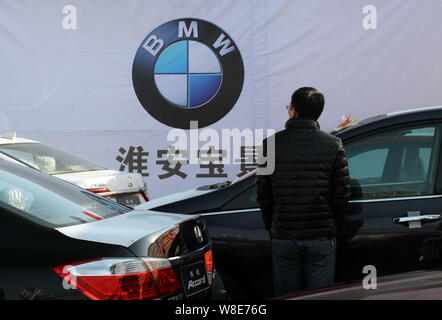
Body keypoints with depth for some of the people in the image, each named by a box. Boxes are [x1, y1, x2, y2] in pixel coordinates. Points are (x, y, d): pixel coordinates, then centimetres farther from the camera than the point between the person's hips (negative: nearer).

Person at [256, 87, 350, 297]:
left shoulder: (271, 144, -2)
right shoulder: (334, 145, -2)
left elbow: (263, 194, 0)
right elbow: (342, 193, -2)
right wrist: (335, 230, 11)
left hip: (283, 238, 0)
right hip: (322, 238, 0)